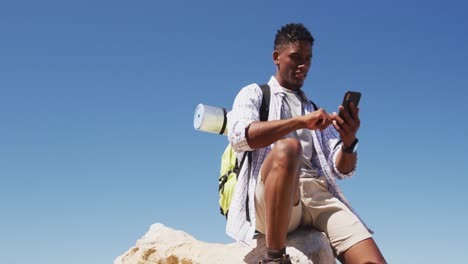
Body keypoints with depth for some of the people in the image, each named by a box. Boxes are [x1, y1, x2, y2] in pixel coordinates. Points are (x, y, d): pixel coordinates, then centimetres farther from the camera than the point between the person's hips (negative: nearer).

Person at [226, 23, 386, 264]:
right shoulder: (254, 94, 17)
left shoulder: (315, 111, 29)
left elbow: (342, 169, 17)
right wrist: (300, 121, -18)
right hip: (269, 200, -3)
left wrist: (349, 142, -7)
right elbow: (239, 136, -7)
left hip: (319, 195, 3)